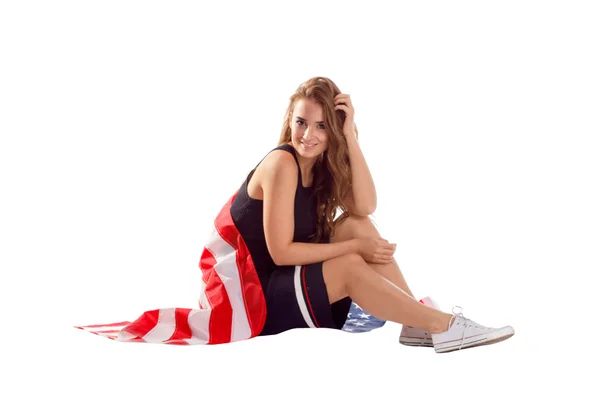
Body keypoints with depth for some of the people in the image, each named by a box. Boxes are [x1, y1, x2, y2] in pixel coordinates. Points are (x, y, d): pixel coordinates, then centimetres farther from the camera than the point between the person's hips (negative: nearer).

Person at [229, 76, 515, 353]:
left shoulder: (321, 163, 5)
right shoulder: (281, 164, -19)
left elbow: (365, 207, -14)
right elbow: (281, 252, -22)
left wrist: (350, 136, -19)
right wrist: (355, 246, -19)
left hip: (298, 278, 7)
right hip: (260, 295, -7)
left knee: (357, 225, -10)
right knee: (351, 266, -26)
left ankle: (416, 322, -11)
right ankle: (442, 326, -20)